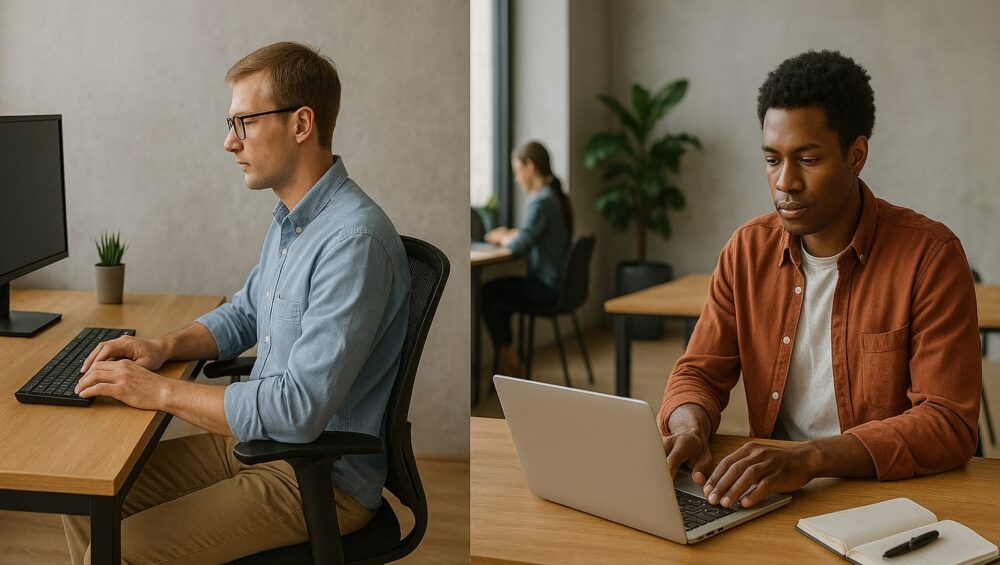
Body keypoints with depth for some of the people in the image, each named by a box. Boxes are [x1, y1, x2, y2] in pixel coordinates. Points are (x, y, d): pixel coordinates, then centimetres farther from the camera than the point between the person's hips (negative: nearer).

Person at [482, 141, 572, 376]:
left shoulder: (541, 201, -19)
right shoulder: (556, 196, 10)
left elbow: (520, 245, -23)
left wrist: (502, 237, -3)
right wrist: (509, 234, 6)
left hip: (547, 287, -9)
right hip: (557, 282, 9)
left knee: (487, 293, 0)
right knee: (498, 290, 20)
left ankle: (507, 359, 11)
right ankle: (507, 358, 22)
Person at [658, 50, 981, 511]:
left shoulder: (929, 255, -10)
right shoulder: (748, 249, 6)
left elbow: (950, 424, -16)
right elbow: (699, 372, 9)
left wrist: (811, 457, -30)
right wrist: (688, 427, -16)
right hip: (770, 491, 5)